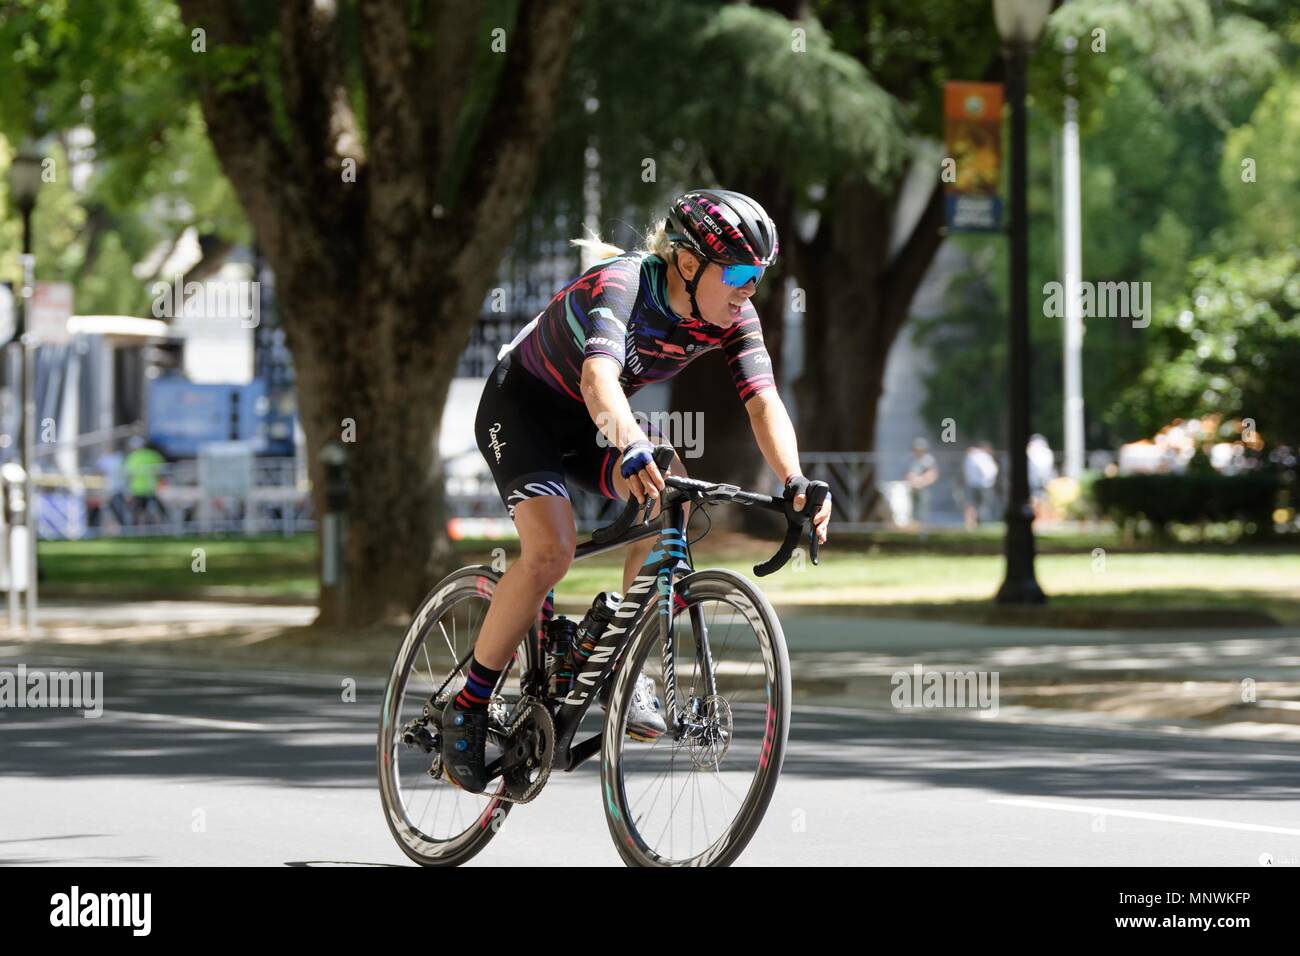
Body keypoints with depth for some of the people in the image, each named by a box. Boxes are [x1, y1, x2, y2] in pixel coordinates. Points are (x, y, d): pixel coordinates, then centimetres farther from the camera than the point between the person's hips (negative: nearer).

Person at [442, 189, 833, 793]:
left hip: (589, 424, 6)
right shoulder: (622, 283, -33)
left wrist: (795, 483, -40)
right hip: (521, 407, -6)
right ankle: (468, 707, -12)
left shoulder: (732, 317, -14)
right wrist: (631, 450, -69)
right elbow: (599, 374, -50)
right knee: (551, 547, -26)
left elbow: (763, 401, -22)